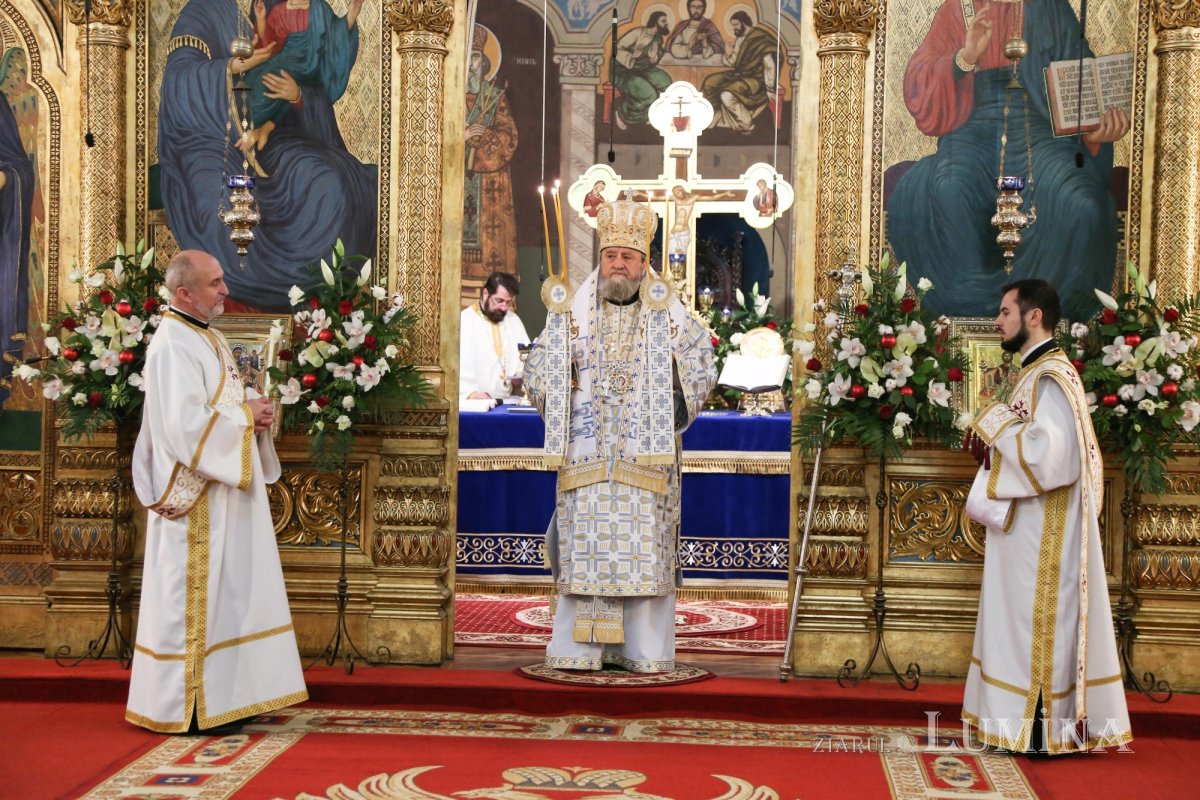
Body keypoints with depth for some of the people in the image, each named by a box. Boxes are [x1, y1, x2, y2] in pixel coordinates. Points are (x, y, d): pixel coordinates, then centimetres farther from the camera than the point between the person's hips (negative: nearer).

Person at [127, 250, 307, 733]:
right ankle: (187, 707, 4)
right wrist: (245, 414, -15)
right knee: (194, 595, -4)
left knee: (225, 592, 13)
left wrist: (252, 414, 2)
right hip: (197, 497, -10)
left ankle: (223, 695, 20)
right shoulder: (173, 346, -16)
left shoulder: (207, 338, 15)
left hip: (226, 493, 10)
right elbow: (185, 424, -25)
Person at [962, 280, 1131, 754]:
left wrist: (996, 423, -16)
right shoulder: (1037, 373, 14)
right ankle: (1030, 718, 19)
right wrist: (995, 438, 5)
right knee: (1026, 622, 13)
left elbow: (1050, 457, -27)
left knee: (1040, 624, -4)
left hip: (1043, 533, -10)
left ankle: (1046, 730, 3)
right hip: (1027, 531, 10)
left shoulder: (1051, 377, -17)